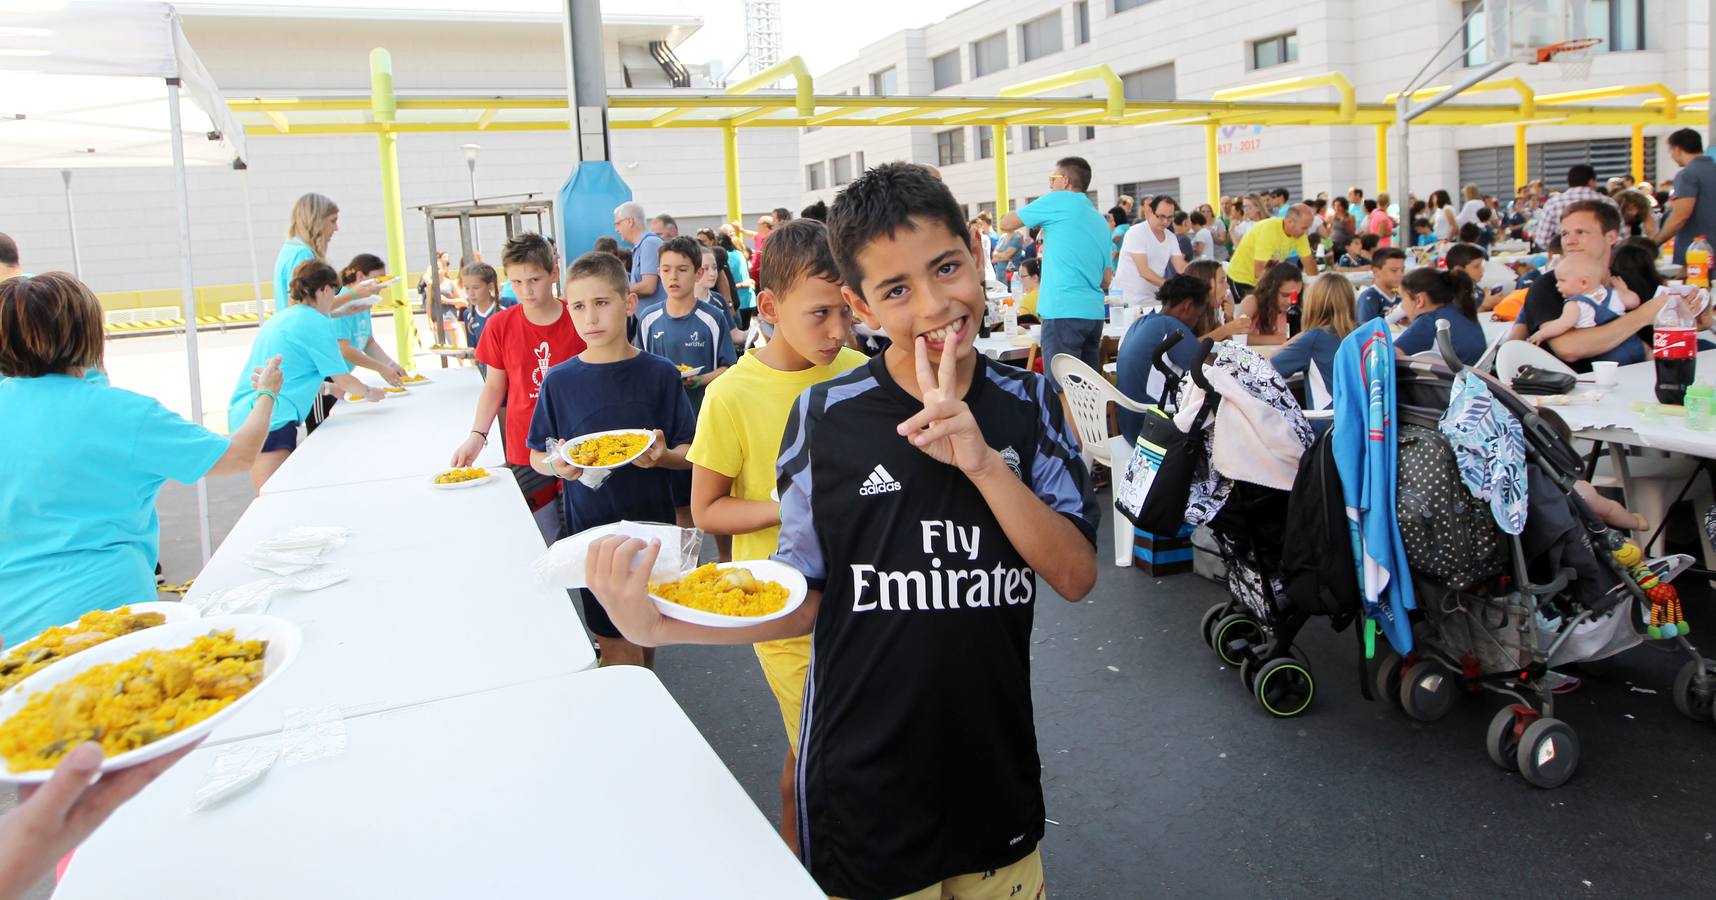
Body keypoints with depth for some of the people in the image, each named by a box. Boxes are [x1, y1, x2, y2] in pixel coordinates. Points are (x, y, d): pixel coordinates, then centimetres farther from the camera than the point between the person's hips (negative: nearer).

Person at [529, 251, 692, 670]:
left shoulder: (660, 374, -4)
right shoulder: (560, 380, -2)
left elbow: (690, 454, -1)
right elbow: (537, 456, 6)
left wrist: (662, 456, -22)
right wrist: (557, 464, -16)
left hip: (651, 525, 1)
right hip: (590, 528, 0)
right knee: (618, 644, 2)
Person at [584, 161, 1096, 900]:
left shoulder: (1027, 404, -4)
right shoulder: (825, 417, -12)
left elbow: (1077, 577, -10)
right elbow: (807, 600, -5)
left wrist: (983, 461, -23)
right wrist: (660, 623, -20)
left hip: (997, 775, 3)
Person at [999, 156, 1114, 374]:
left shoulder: (1059, 200, 0)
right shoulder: (1100, 221, 20)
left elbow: (1005, 224, 5)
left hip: (1063, 311, -8)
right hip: (1095, 312, 8)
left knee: (1063, 389, -9)